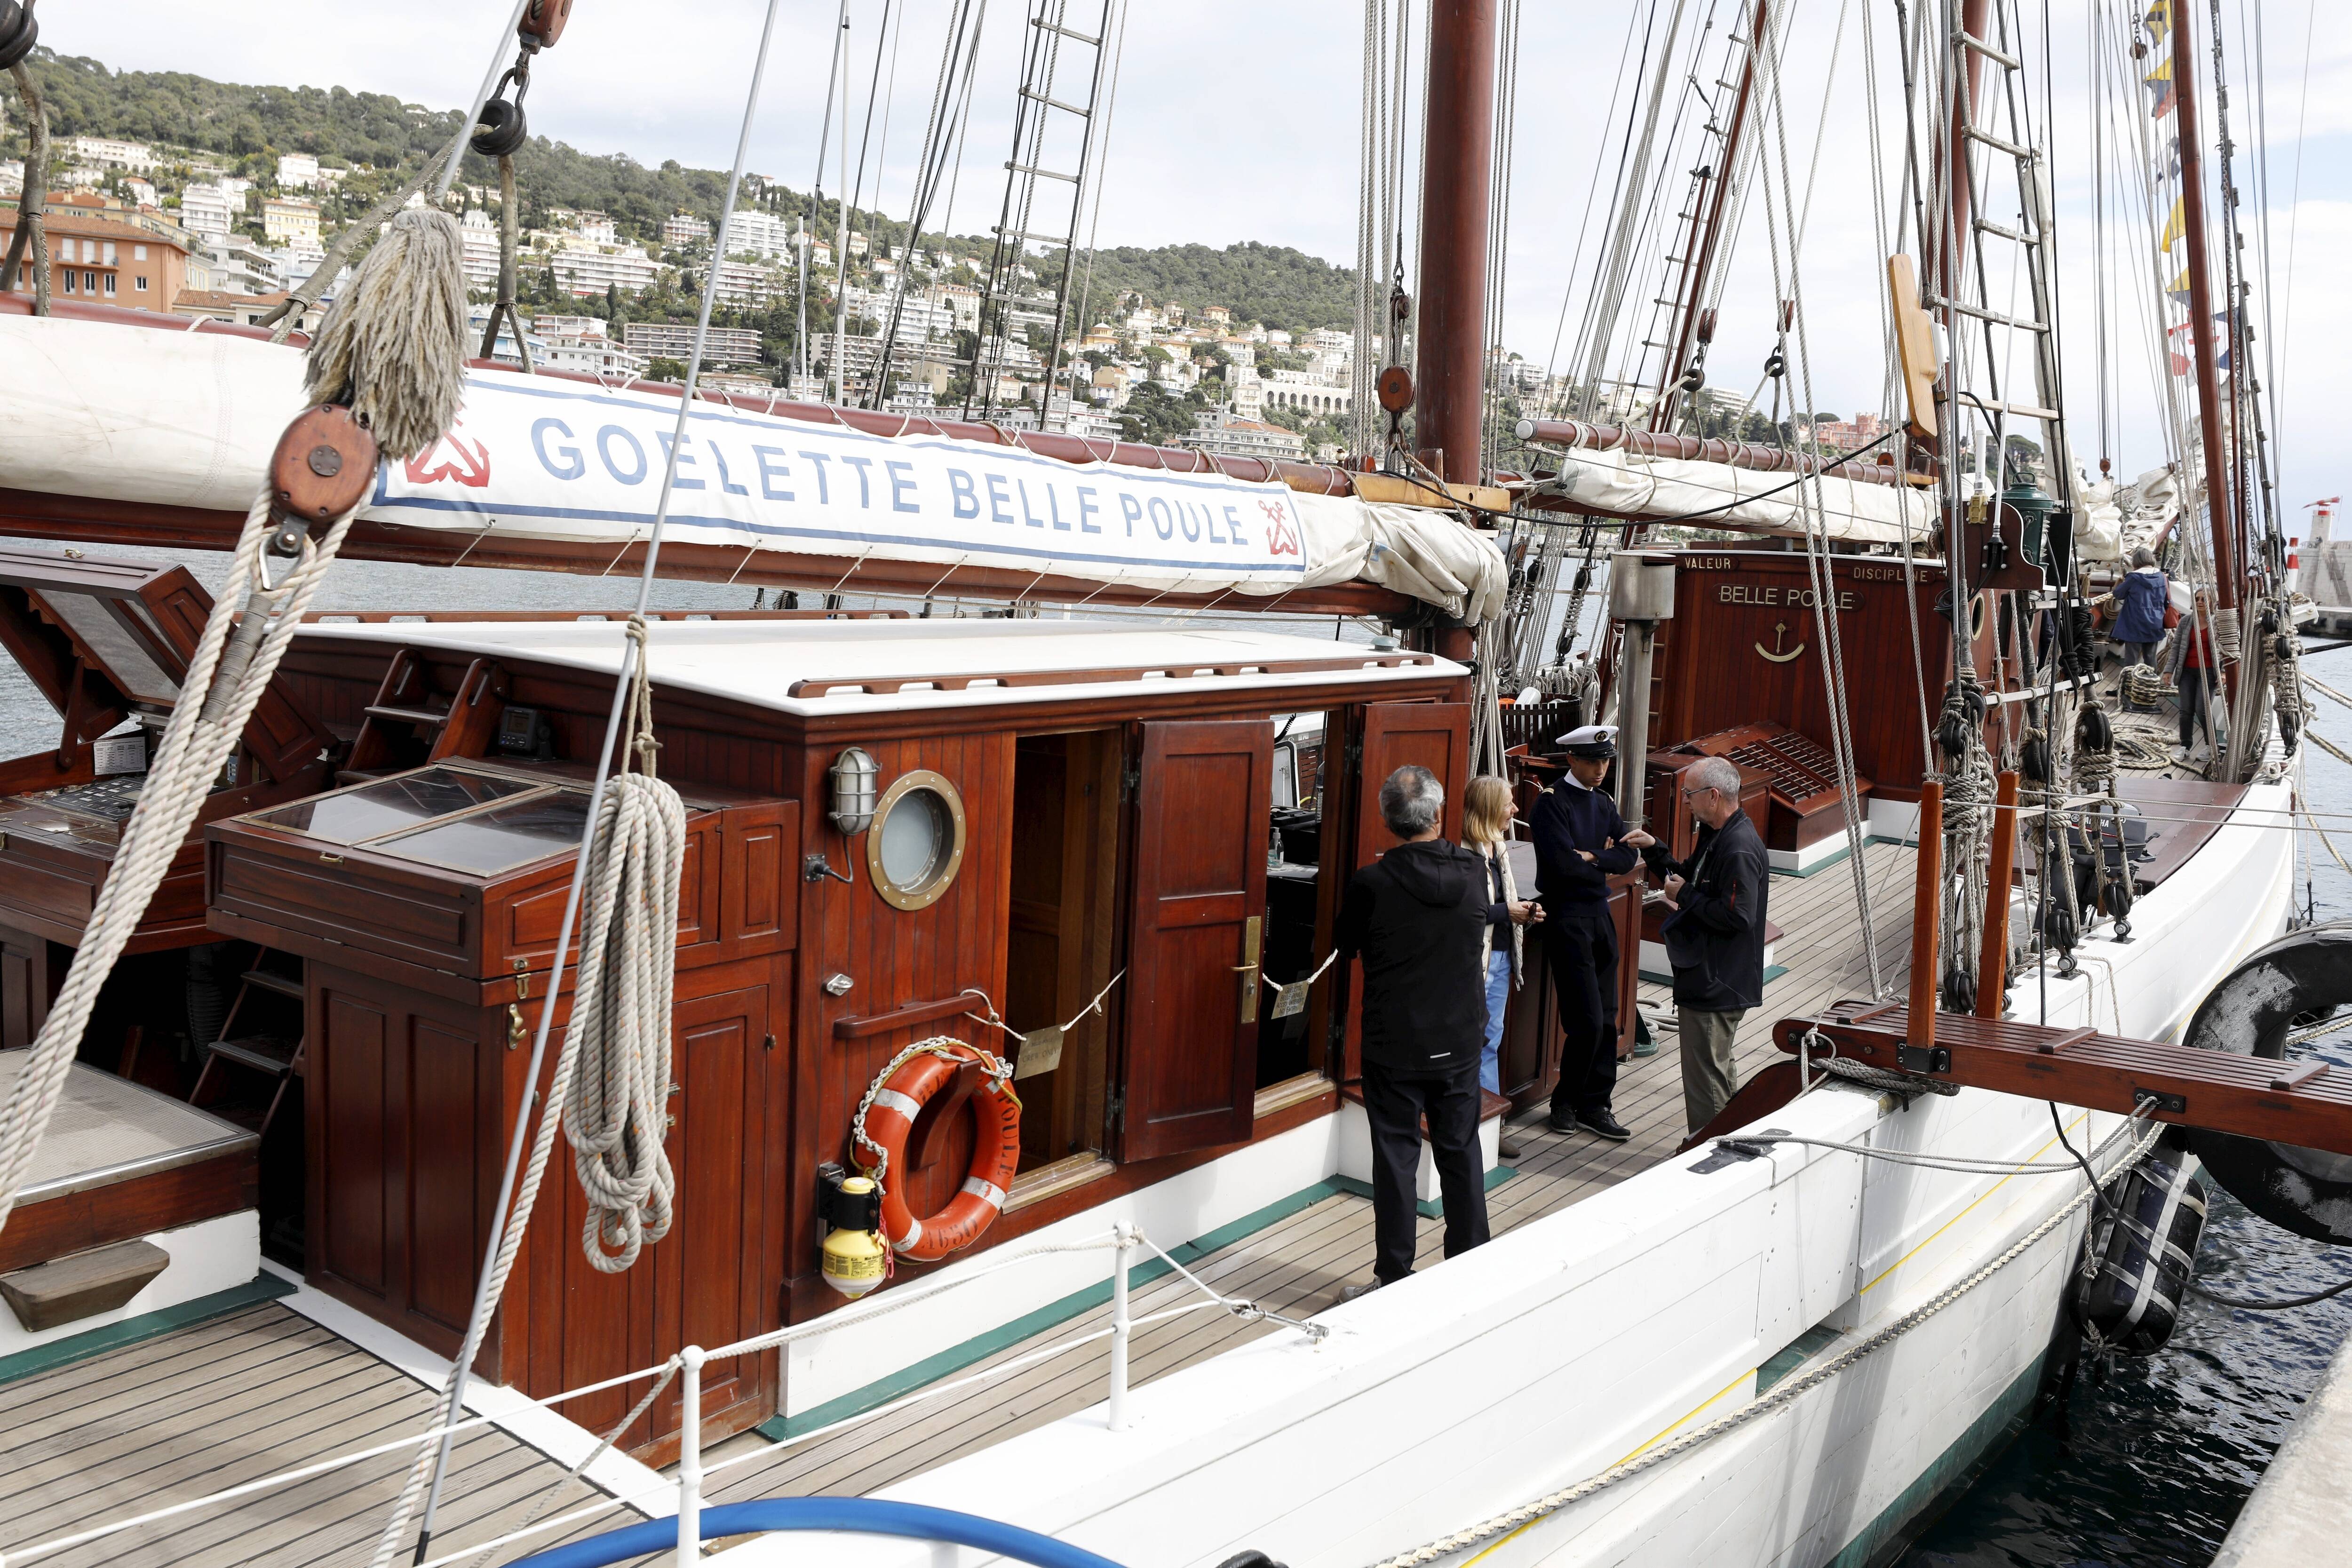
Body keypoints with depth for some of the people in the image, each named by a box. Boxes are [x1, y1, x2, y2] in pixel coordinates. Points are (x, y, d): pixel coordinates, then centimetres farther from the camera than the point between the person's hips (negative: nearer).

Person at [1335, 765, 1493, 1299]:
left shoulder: (1372, 883, -17)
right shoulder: (1474, 872, -7)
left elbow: (1345, 947, -1)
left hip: (1394, 1045, -3)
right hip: (1460, 1040, 3)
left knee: (1396, 1159, 6)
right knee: (1461, 1153, 15)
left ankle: (1393, 1280, 12)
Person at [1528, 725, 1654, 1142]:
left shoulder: (1605, 805, 14)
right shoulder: (1553, 803, -9)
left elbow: (1626, 858, 2)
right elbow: (1563, 864, -20)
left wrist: (1591, 857, -13)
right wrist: (1605, 868, -5)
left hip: (1600, 918, 7)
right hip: (1566, 918, -7)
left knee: (1606, 1018, 8)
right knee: (1588, 1020, -8)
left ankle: (1594, 1105, 17)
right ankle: (1566, 1102, 9)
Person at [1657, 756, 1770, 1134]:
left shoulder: (1740, 850, -23)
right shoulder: (1714, 836, 10)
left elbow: (1737, 916, -28)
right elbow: (1696, 880, 24)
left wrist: (1685, 897, -17)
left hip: (1716, 985, -11)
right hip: (1707, 978, 11)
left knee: (1706, 1077, -2)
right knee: (1719, 1072, 21)